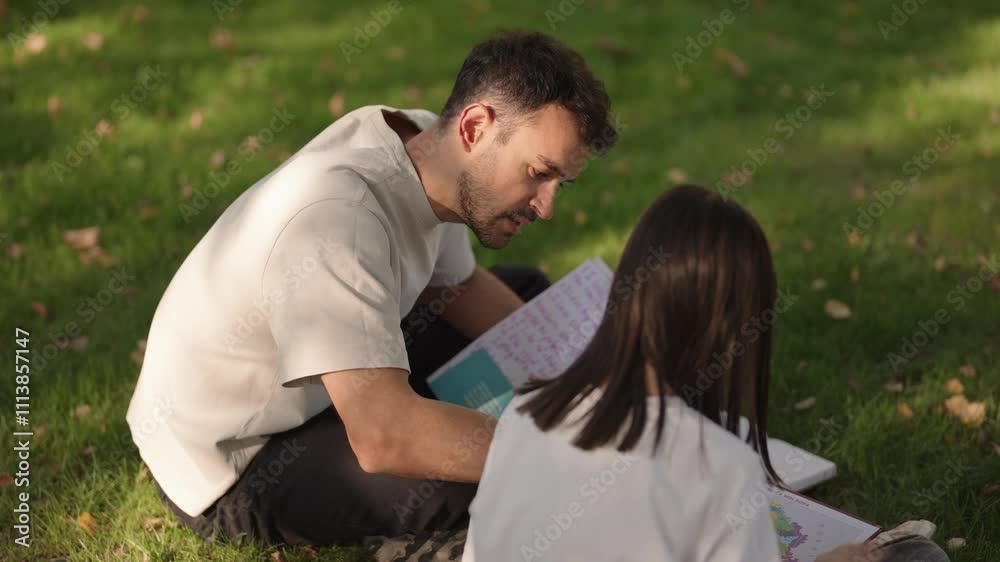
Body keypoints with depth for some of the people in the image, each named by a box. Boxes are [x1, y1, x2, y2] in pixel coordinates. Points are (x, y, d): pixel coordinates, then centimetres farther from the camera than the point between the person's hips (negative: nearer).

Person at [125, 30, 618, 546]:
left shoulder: (423, 139, -10)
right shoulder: (339, 217, -36)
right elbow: (387, 439, -45)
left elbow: (458, 287, 8)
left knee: (525, 291, 12)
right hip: (235, 469, -9)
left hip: (303, 386, 9)